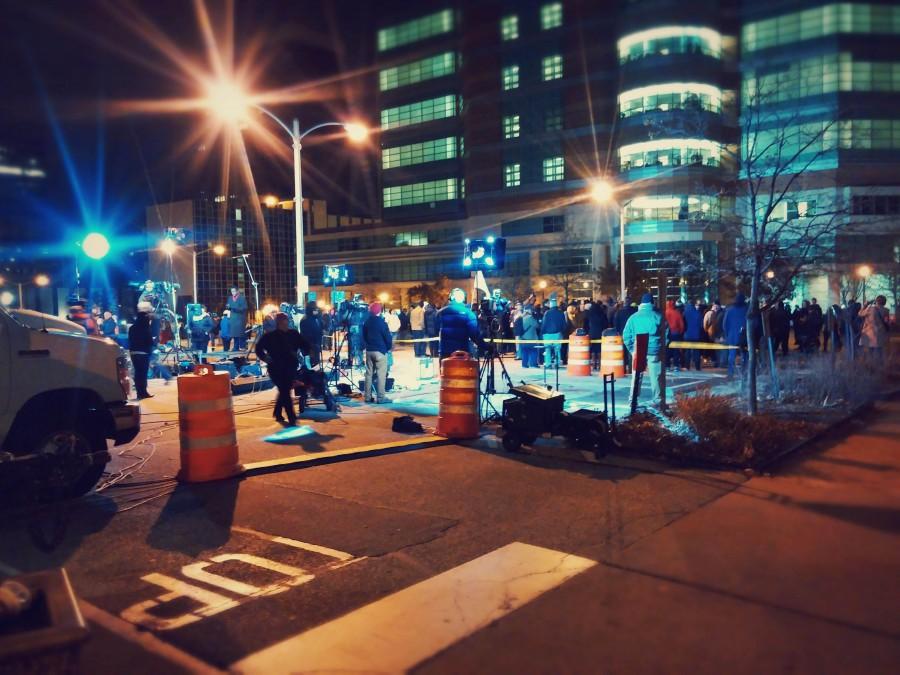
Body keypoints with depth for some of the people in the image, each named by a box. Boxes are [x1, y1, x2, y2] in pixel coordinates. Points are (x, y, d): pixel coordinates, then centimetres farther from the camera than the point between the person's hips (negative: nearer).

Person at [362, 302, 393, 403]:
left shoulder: (367, 322, 5)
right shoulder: (382, 322, -13)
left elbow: (364, 336, 12)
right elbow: (387, 337, -11)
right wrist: (389, 347, 6)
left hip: (369, 350, 6)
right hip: (380, 351, -6)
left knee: (369, 373, 10)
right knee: (381, 374, -3)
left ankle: (368, 396, 12)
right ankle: (381, 397, -5)